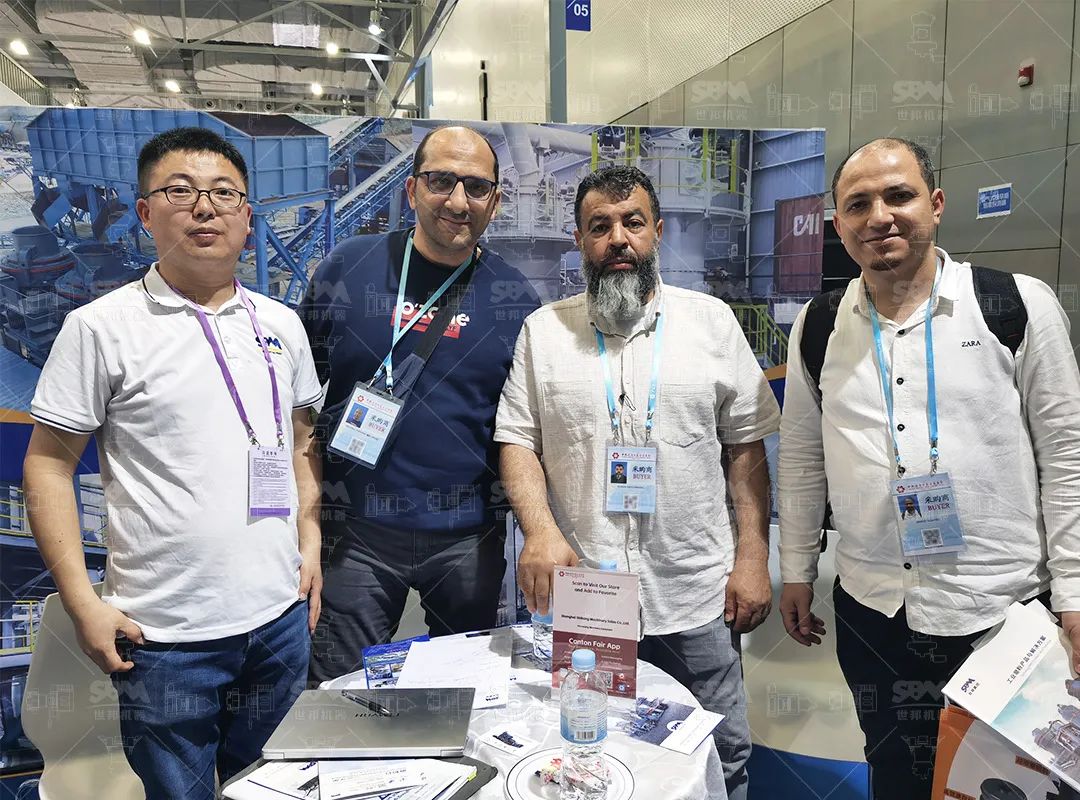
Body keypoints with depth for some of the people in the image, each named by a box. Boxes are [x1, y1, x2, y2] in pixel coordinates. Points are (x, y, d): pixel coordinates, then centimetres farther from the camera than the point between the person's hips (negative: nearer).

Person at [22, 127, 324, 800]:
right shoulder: (102, 327, -7)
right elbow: (48, 464, -4)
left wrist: (309, 542, 7)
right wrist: (81, 601, -9)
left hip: (281, 615, 4)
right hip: (166, 634, -4)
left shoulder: (282, 324, 6)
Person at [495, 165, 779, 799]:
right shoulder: (544, 330, 4)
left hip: (697, 599, 0)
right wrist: (540, 529, -15)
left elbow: (746, 446, 4)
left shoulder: (712, 320, 3)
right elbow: (517, 440, 2)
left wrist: (753, 558, -1)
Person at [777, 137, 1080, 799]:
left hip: (1003, 609, -2)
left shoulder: (1020, 304, -6)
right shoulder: (817, 329, 2)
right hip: (873, 612, 3)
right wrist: (797, 571, 10)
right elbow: (802, 458, 8)